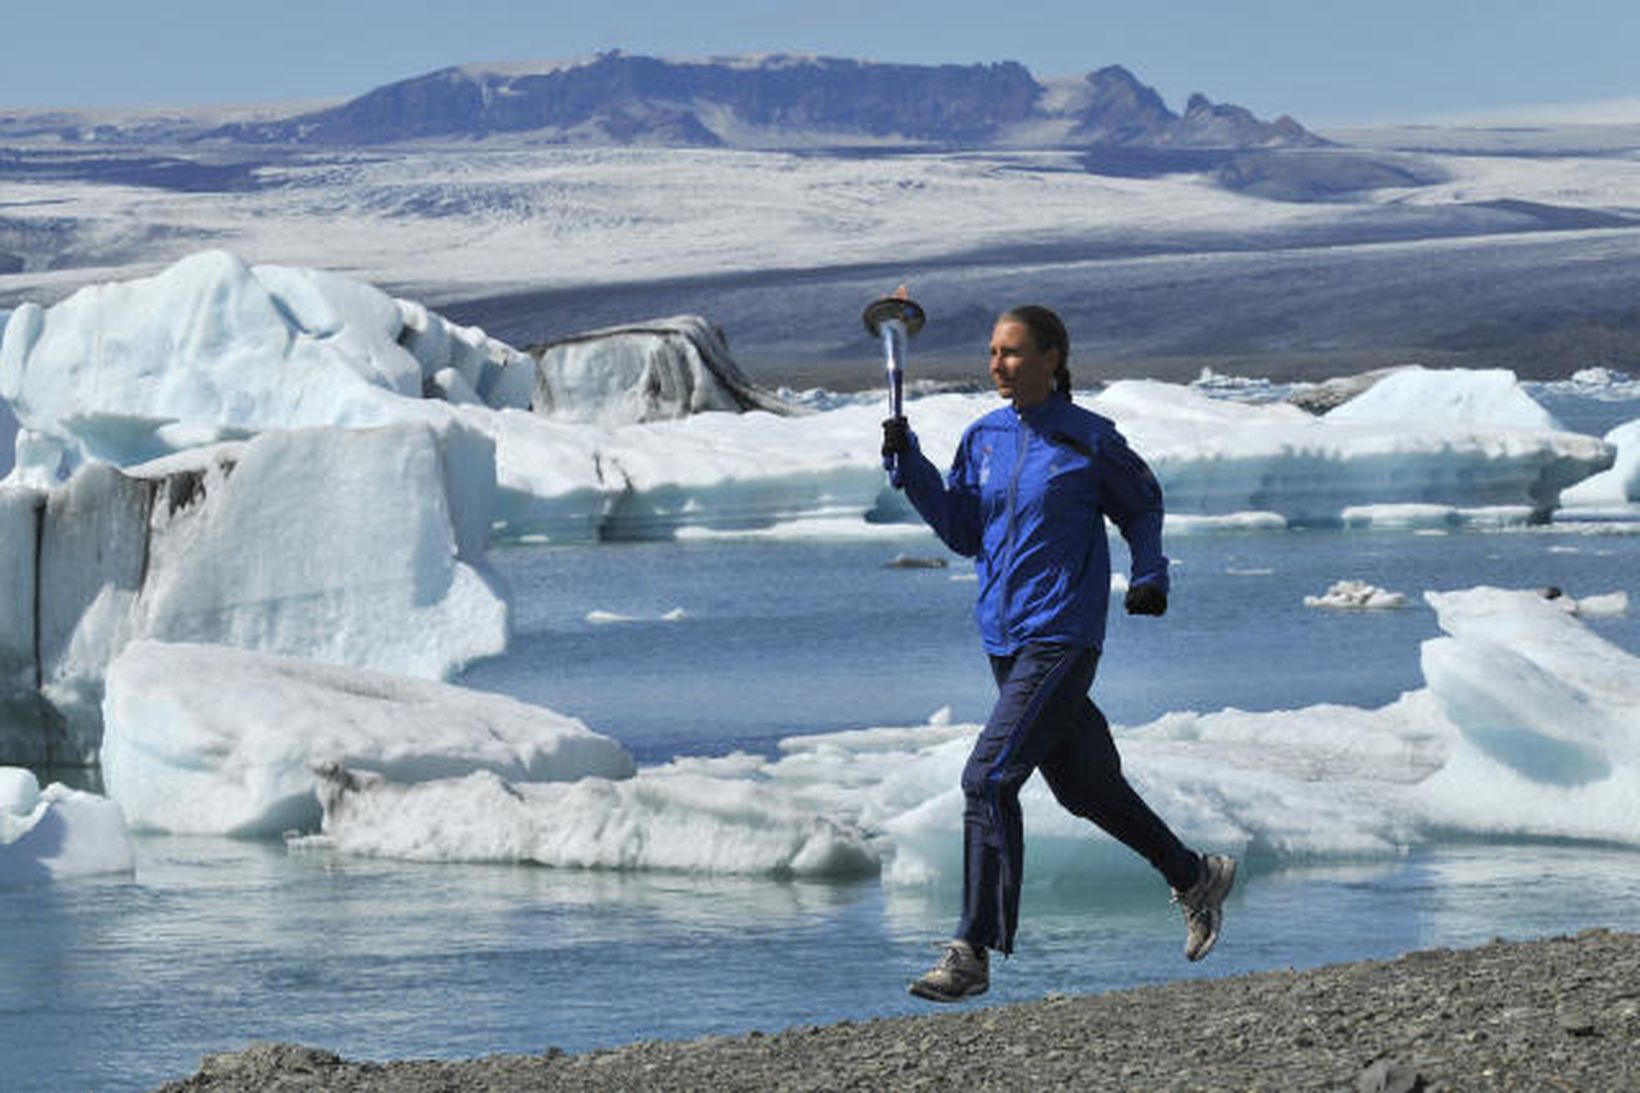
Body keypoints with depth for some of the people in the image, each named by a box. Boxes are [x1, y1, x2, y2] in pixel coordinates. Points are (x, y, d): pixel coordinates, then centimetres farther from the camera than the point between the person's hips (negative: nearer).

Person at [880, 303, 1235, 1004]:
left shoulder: (1089, 441, -7)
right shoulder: (984, 438, 8)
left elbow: (1142, 507, 8)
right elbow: (963, 532, 10)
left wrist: (1149, 576, -6)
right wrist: (909, 465, 0)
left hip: (1062, 637, -7)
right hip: (1004, 639, 7)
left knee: (989, 779, -17)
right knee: (1083, 786, 17)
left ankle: (972, 953, -15)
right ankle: (1197, 879, 38)